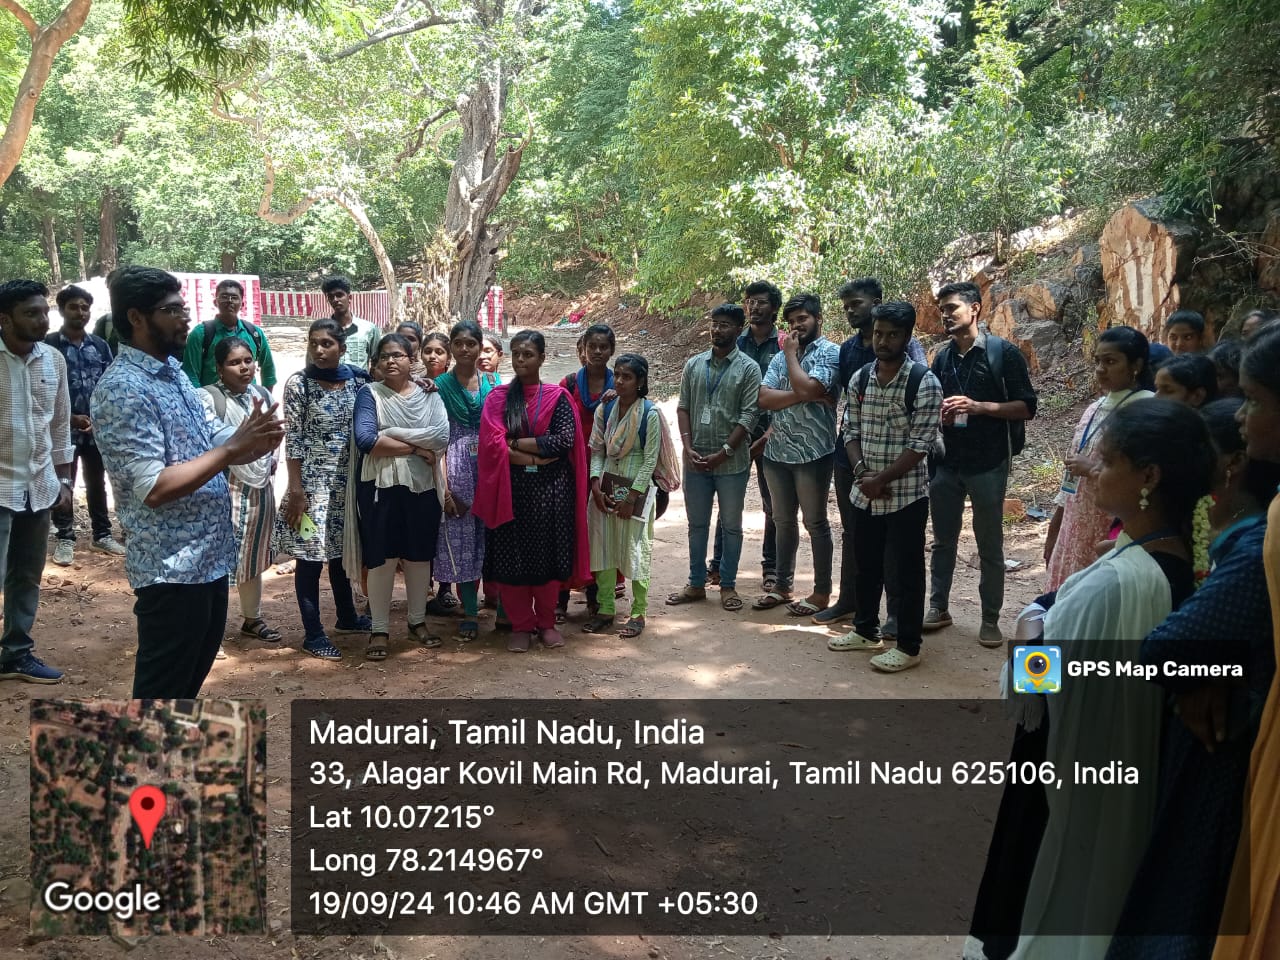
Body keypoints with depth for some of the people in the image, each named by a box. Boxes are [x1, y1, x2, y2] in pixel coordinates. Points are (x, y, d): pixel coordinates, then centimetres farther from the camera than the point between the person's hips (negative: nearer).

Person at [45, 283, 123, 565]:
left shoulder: (100, 346, 6)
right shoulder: (49, 345, -6)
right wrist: (70, 418, -15)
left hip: (98, 428, 4)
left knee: (97, 482, 13)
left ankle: (102, 534, 24)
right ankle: (65, 538, 15)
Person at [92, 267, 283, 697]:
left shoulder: (173, 372, 10)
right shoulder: (123, 390, -20)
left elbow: (210, 444, 14)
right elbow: (154, 488, -26)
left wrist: (255, 441, -7)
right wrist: (233, 447, -23)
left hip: (208, 555, 9)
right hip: (171, 566, -9)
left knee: (193, 671, 23)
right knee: (161, 688, 5)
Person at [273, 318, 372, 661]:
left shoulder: (357, 379, 3)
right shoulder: (298, 384, -9)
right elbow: (292, 440, -10)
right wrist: (295, 489, -14)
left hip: (348, 479, 5)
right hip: (312, 481, -4)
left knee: (341, 550, 17)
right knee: (311, 556, 1)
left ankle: (347, 616, 34)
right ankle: (313, 634, 11)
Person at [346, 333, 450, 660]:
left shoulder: (429, 395, 7)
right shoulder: (369, 393, 0)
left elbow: (442, 437, -11)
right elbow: (365, 440, -17)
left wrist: (391, 434, -15)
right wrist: (417, 448, -13)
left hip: (422, 487, 2)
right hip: (380, 487, -2)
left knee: (419, 556, 11)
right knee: (381, 559, 2)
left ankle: (418, 621, 26)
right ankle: (379, 629, 13)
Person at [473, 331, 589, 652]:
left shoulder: (558, 396, 4)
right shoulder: (498, 397, 5)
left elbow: (564, 440, -10)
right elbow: (492, 443, -7)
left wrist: (516, 443, -11)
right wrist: (536, 457, -14)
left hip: (551, 488, 0)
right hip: (511, 487, 1)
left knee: (548, 554, 5)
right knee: (511, 556, 2)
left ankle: (546, 622, 21)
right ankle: (521, 625, 16)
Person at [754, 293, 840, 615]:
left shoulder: (830, 353, -7)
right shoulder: (781, 356, 11)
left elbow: (806, 388, -23)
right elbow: (764, 398, -2)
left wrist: (792, 353, -8)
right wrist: (806, 396, -15)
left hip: (812, 453, -6)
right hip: (777, 450, 6)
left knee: (815, 523, 4)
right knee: (783, 521, 15)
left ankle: (822, 592, 14)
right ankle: (782, 585, 27)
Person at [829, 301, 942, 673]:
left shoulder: (924, 383, -13)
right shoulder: (859, 379, 4)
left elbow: (920, 445, -16)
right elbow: (850, 430, 8)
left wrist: (881, 479, -16)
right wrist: (860, 471, -9)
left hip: (906, 494, -6)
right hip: (864, 493, 6)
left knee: (906, 571, 4)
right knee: (866, 565, 18)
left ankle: (908, 646, 16)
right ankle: (866, 630, 35)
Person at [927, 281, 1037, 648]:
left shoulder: (1004, 352, -6)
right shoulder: (942, 357, 10)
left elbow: (1027, 407, -9)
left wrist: (979, 406, -21)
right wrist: (937, 412, -3)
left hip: (988, 463, -5)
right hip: (945, 462, 5)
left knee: (990, 545, 4)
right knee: (943, 541, 12)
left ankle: (990, 619, 13)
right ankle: (938, 607, 24)